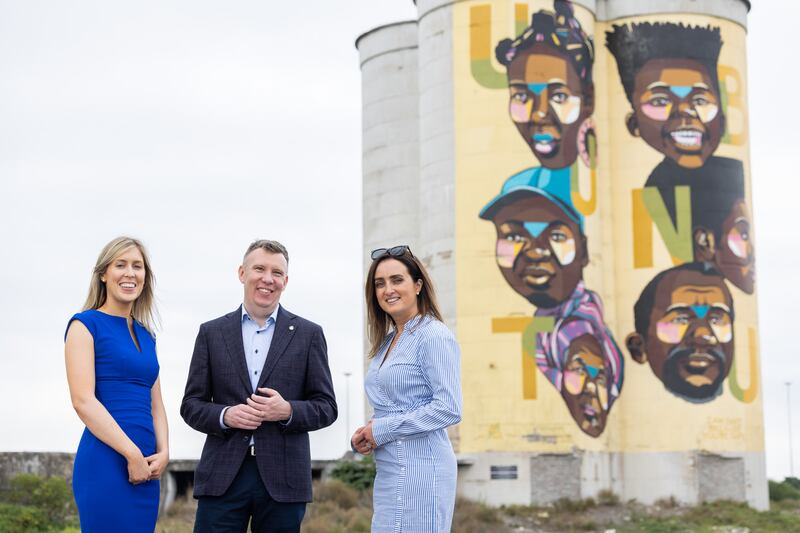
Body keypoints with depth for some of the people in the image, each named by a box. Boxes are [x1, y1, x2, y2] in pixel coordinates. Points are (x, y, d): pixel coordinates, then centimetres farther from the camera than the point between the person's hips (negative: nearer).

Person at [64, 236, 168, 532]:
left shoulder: (145, 335, 17)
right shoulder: (85, 324, -2)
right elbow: (83, 400, -12)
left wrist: (163, 452, -1)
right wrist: (132, 454, -14)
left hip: (146, 467, 7)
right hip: (106, 461, -7)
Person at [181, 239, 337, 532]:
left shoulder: (308, 334, 7)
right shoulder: (212, 332, 9)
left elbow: (326, 407, 6)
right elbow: (191, 405, 9)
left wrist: (287, 411, -14)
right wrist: (225, 415, -12)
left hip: (283, 477, 0)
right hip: (222, 477, 0)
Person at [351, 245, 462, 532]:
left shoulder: (434, 336, -10)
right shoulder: (387, 341, 15)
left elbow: (449, 409, -17)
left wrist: (382, 430, -14)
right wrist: (363, 436, 2)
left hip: (419, 468, -8)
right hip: (389, 472, 8)